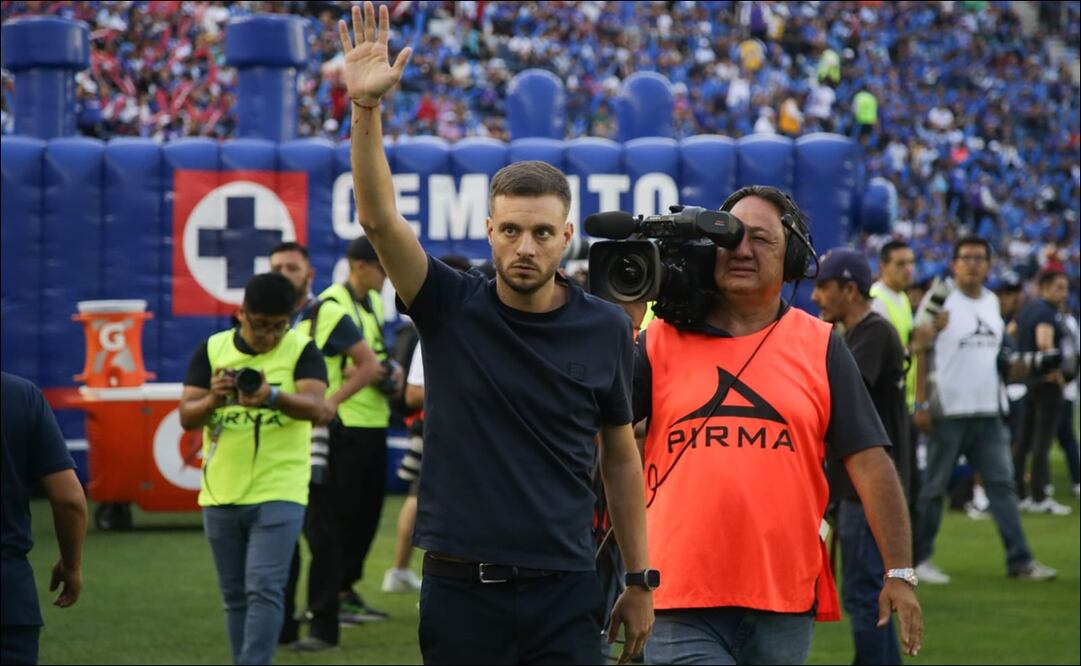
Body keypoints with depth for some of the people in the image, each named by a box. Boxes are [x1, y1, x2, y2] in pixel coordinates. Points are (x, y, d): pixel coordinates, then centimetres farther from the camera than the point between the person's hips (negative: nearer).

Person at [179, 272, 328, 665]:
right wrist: (213, 400, -24)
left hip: (278, 494, -4)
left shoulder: (302, 350, -5)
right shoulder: (211, 351, 4)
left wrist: (272, 396, -40)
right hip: (221, 495, 4)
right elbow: (187, 417, -2)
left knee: (264, 589, -14)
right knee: (235, 596, 11)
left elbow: (315, 407, -20)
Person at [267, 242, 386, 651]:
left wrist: (333, 400, -17)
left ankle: (323, 627, 3)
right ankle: (280, 624, 16)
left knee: (320, 534, -2)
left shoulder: (328, 317, -5)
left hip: (314, 437, -6)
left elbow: (369, 365, -7)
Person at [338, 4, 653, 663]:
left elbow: (621, 456, 10)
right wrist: (367, 107, -27)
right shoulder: (452, 307, -1)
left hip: (564, 590, 0)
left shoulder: (605, 328, 2)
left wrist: (640, 582, 10)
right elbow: (379, 218, -14)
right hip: (460, 587, 0)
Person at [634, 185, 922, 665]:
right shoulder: (660, 342, 6)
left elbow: (869, 463, 4)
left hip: (784, 604, 1)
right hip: (681, 604, -1)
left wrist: (899, 572, -2)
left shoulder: (820, 349, 7)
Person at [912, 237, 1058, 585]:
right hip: (948, 411, -6)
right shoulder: (940, 300, -7)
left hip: (987, 412, 6)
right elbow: (920, 353, -10)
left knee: (1002, 484, 4)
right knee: (933, 487, 1)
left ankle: (1019, 560, 5)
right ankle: (919, 558, 10)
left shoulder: (992, 302, 13)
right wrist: (921, 403, -14)